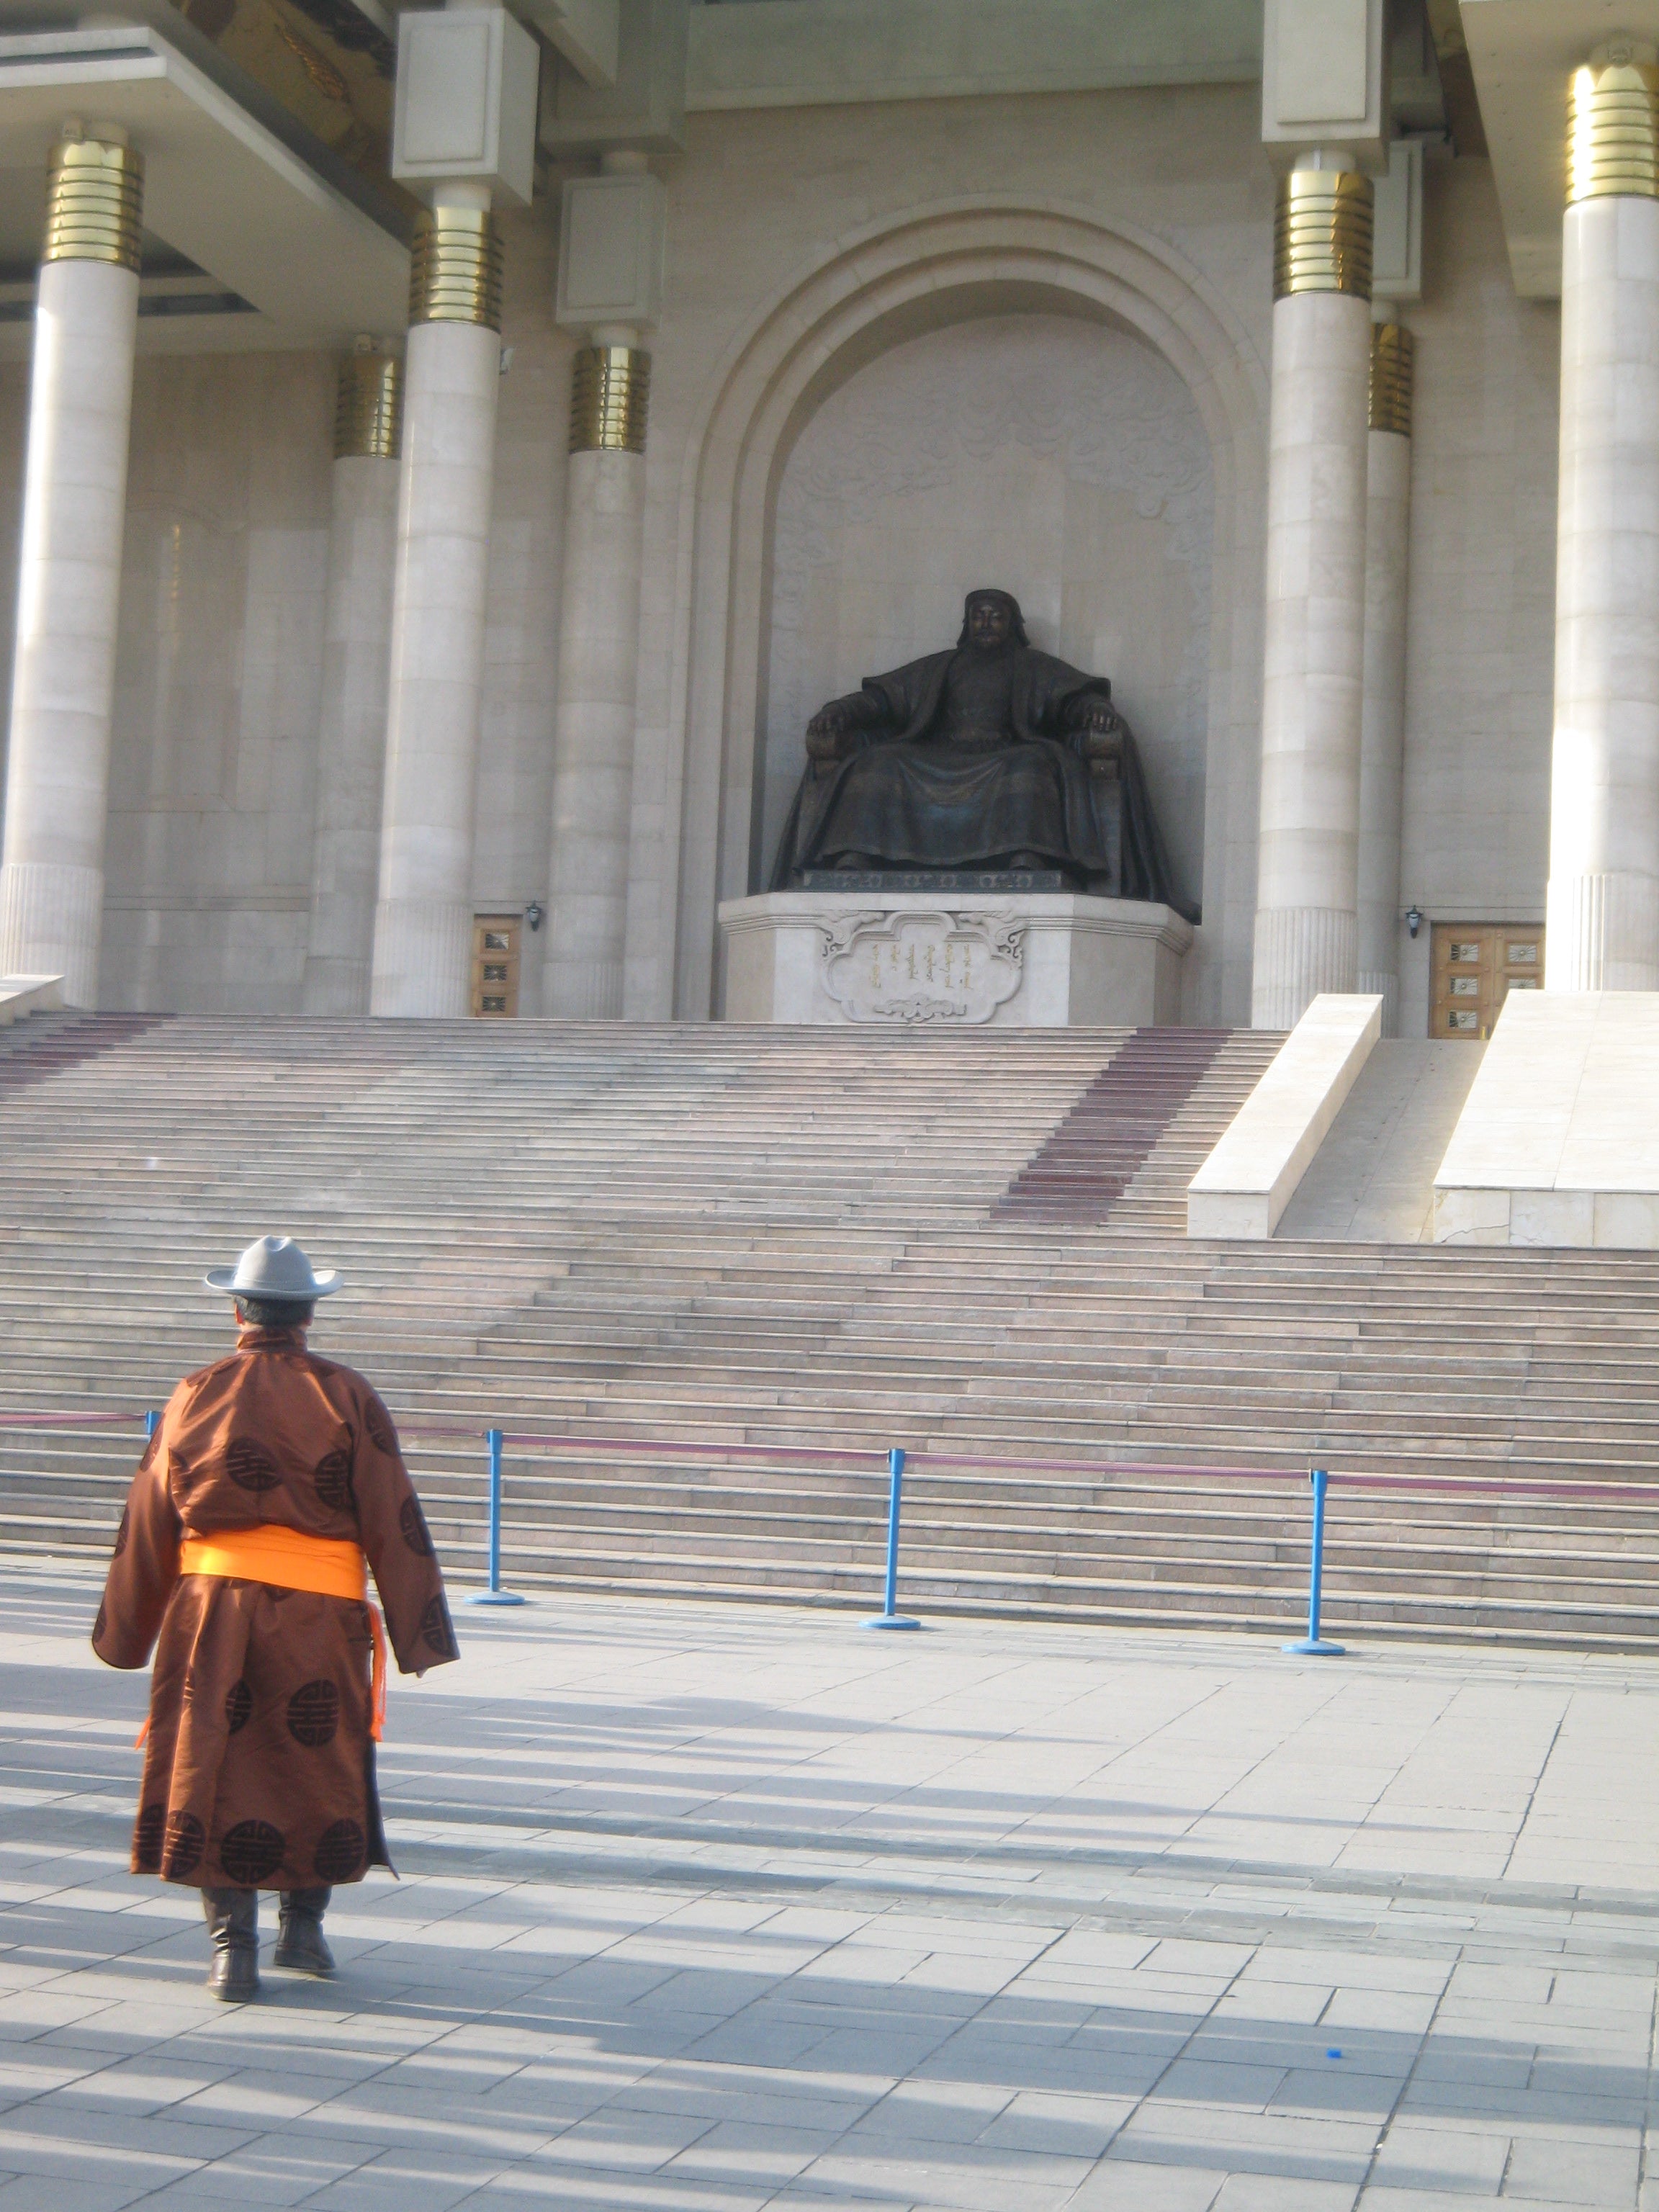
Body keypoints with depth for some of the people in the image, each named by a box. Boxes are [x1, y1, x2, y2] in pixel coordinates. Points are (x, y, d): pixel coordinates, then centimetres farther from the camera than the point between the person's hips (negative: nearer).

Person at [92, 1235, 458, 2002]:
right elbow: (393, 1521, -5)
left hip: (209, 1610, 1)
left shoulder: (195, 1397, 2)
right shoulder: (345, 1398, -4)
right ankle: (302, 1923, 23)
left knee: (214, 1766, 7)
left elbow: (147, 1522, 8)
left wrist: (125, 1633, 18)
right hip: (319, 1619, -1)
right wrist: (418, 1633, 0)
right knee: (321, 1763, 16)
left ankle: (232, 1944, 4)